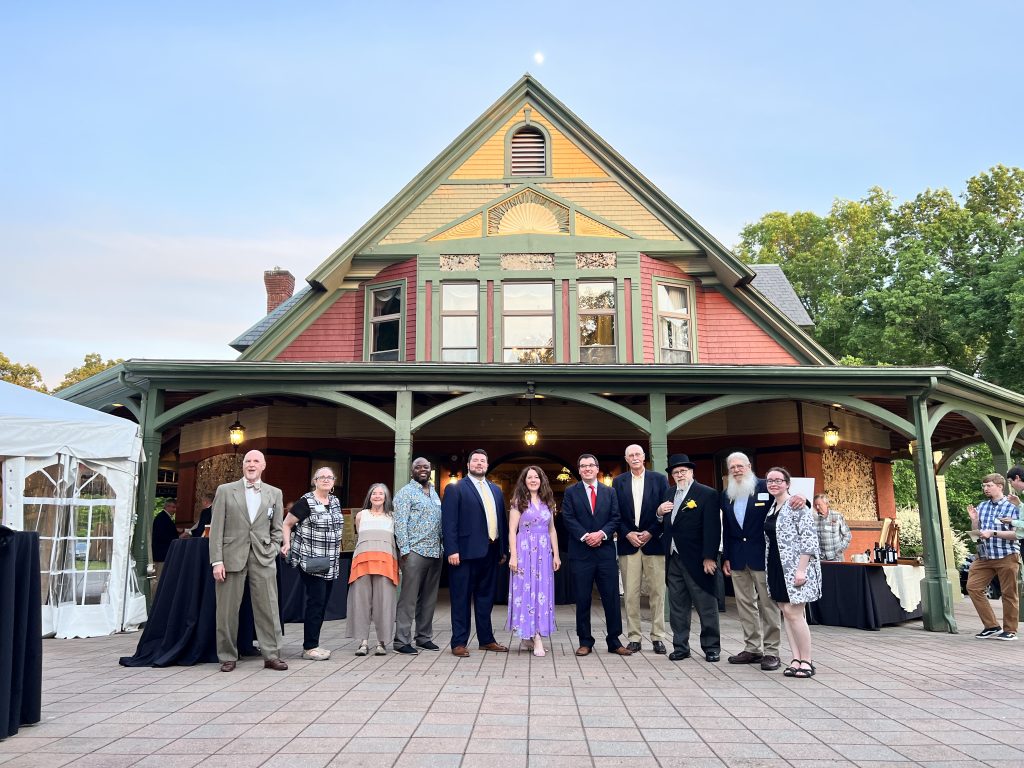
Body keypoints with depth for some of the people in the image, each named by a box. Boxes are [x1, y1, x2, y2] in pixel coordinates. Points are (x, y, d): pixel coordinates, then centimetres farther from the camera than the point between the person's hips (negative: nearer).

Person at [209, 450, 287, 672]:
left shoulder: (274, 493, 11)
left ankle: (271, 655, 9)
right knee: (227, 610, 4)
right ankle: (228, 657, 17)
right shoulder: (225, 490, 5)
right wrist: (217, 561, -6)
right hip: (232, 557, -1)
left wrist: (272, 552, 1)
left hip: (263, 558, 1)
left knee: (268, 609, 0)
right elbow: (216, 528, 0)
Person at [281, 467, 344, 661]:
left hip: (330, 563, 7)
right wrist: (287, 543, -16)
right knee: (316, 602, -8)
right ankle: (309, 647, -1)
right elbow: (286, 524, -3)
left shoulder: (335, 502, 12)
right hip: (311, 562, -7)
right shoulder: (306, 502, -8)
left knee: (323, 603, 10)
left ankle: (312, 643, 18)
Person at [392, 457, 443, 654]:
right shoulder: (406, 492, -3)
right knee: (408, 598, -5)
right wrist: (404, 550, -15)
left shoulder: (434, 493, 18)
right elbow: (400, 523, -9)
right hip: (415, 552, -7)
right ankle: (402, 640, 1)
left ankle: (424, 637, 19)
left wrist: (442, 547, 14)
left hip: (435, 552, 7)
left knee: (429, 598, 10)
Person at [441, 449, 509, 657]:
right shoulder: (455, 489, -3)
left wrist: (504, 549, 11)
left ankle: (486, 639, 23)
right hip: (466, 552, -6)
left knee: (486, 597, 14)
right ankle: (459, 642, 8)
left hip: (491, 552, 6)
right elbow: (449, 522, -9)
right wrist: (452, 550, -16)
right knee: (461, 598, 1)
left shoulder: (496, 490, 16)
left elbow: (502, 520, 15)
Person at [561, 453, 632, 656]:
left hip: (605, 550, 2)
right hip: (581, 552, -1)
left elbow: (615, 518, 5)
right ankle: (585, 642, 12)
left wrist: (602, 533, -12)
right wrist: (585, 536, -14)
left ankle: (614, 641, 11)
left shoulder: (609, 492, 12)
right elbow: (569, 519, -2)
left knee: (611, 597, 2)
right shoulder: (571, 492, 6)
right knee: (582, 599, 3)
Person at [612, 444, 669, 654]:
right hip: (628, 542, 1)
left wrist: (650, 532, -7)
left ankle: (658, 637, 10)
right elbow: (615, 513, 6)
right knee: (631, 593, 1)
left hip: (653, 541, -1)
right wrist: (628, 534, -6)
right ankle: (634, 637, 8)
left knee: (657, 591, 2)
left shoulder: (659, 479, 5)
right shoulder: (618, 481, 8)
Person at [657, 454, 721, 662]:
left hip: (697, 559, -6)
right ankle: (680, 646, 18)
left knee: (706, 606, 3)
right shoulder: (669, 494, 14)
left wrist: (709, 557, -17)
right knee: (677, 606, 10)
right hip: (673, 559, 6)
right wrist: (659, 512, -5)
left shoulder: (707, 494, -6)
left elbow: (712, 528, -12)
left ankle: (712, 647, 15)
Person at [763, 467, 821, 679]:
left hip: (795, 567, -8)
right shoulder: (771, 508, 13)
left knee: (793, 612, -9)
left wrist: (801, 570, -21)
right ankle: (796, 658, 14)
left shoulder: (797, 506, -10)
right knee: (785, 613, 8)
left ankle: (807, 660, 3)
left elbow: (809, 539, -15)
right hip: (776, 567, 8)